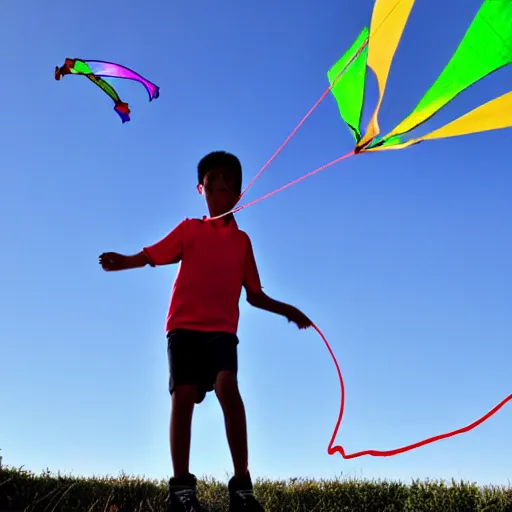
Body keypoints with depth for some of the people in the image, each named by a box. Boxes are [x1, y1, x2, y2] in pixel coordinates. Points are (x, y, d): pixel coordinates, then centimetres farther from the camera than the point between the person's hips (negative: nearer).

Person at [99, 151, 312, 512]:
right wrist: (123, 261, -19)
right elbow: (151, 255, 1)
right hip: (184, 325, 0)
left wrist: (286, 309, 6)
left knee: (227, 385, -23)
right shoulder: (189, 229, 13)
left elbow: (254, 294, 19)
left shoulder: (242, 240, 17)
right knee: (183, 395, -10)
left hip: (221, 328, 0)